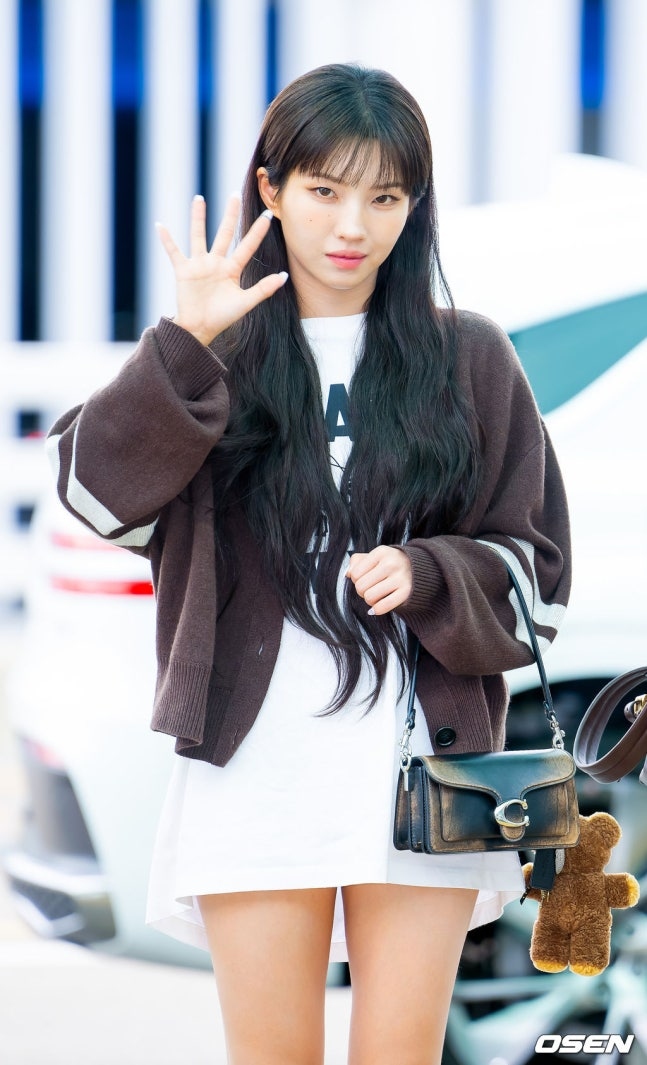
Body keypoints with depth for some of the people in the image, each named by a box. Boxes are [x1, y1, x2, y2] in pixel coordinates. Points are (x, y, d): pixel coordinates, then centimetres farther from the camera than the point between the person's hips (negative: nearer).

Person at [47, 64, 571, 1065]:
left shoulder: (467, 359, 7)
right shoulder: (219, 359, 7)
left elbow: (537, 567, 7)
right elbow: (97, 491, -11)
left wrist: (427, 578, -11)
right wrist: (186, 347, -22)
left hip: (423, 761, 0)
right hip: (256, 766, 0)